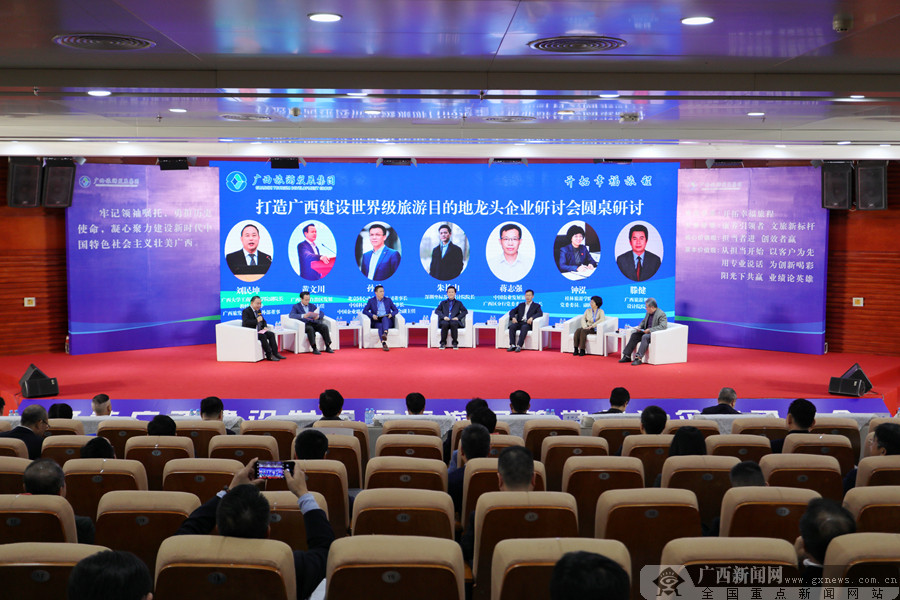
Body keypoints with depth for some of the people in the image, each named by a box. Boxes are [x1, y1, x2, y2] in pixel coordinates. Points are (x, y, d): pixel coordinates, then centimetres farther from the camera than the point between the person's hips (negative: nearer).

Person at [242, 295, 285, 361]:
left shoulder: (258, 311, 16)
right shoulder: (246, 311, -9)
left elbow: (263, 320, 25)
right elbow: (245, 322, -24)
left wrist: (265, 327, 3)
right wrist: (256, 320, -28)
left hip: (259, 331, 8)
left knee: (271, 334, -13)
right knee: (263, 336, -31)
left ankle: (275, 353, -16)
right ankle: (269, 355, -28)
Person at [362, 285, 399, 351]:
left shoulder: (388, 300, 12)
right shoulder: (371, 301, 9)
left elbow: (396, 310, 14)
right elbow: (364, 311, 5)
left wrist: (391, 314, -9)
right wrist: (372, 315, -14)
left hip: (387, 321, 1)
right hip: (377, 321, 0)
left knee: (384, 318, -36)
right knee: (381, 326, -36)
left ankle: (385, 334, -65)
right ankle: (384, 344, -54)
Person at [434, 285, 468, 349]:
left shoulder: (458, 303, 24)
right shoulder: (443, 303, 26)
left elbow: (465, 311, 10)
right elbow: (437, 310, 11)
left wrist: (458, 317, -8)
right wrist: (443, 317, -9)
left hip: (454, 320, -1)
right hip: (445, 320, 1)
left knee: (453, 324, -39)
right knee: (445, 324, -37)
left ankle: (455, 343, -29)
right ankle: (443, 343, -28)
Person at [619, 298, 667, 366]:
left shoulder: (661, 314, -13)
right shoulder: (648, 313, 11)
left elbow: (663, 326, -25)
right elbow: (643, 321, 26)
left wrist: (650, 330, -29)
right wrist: (639, 326, 3)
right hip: (646, 332, 8)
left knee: (645, 337, -35)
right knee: (634, 334, -11)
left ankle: (638, 358, -40)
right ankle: (627, 356, -12)